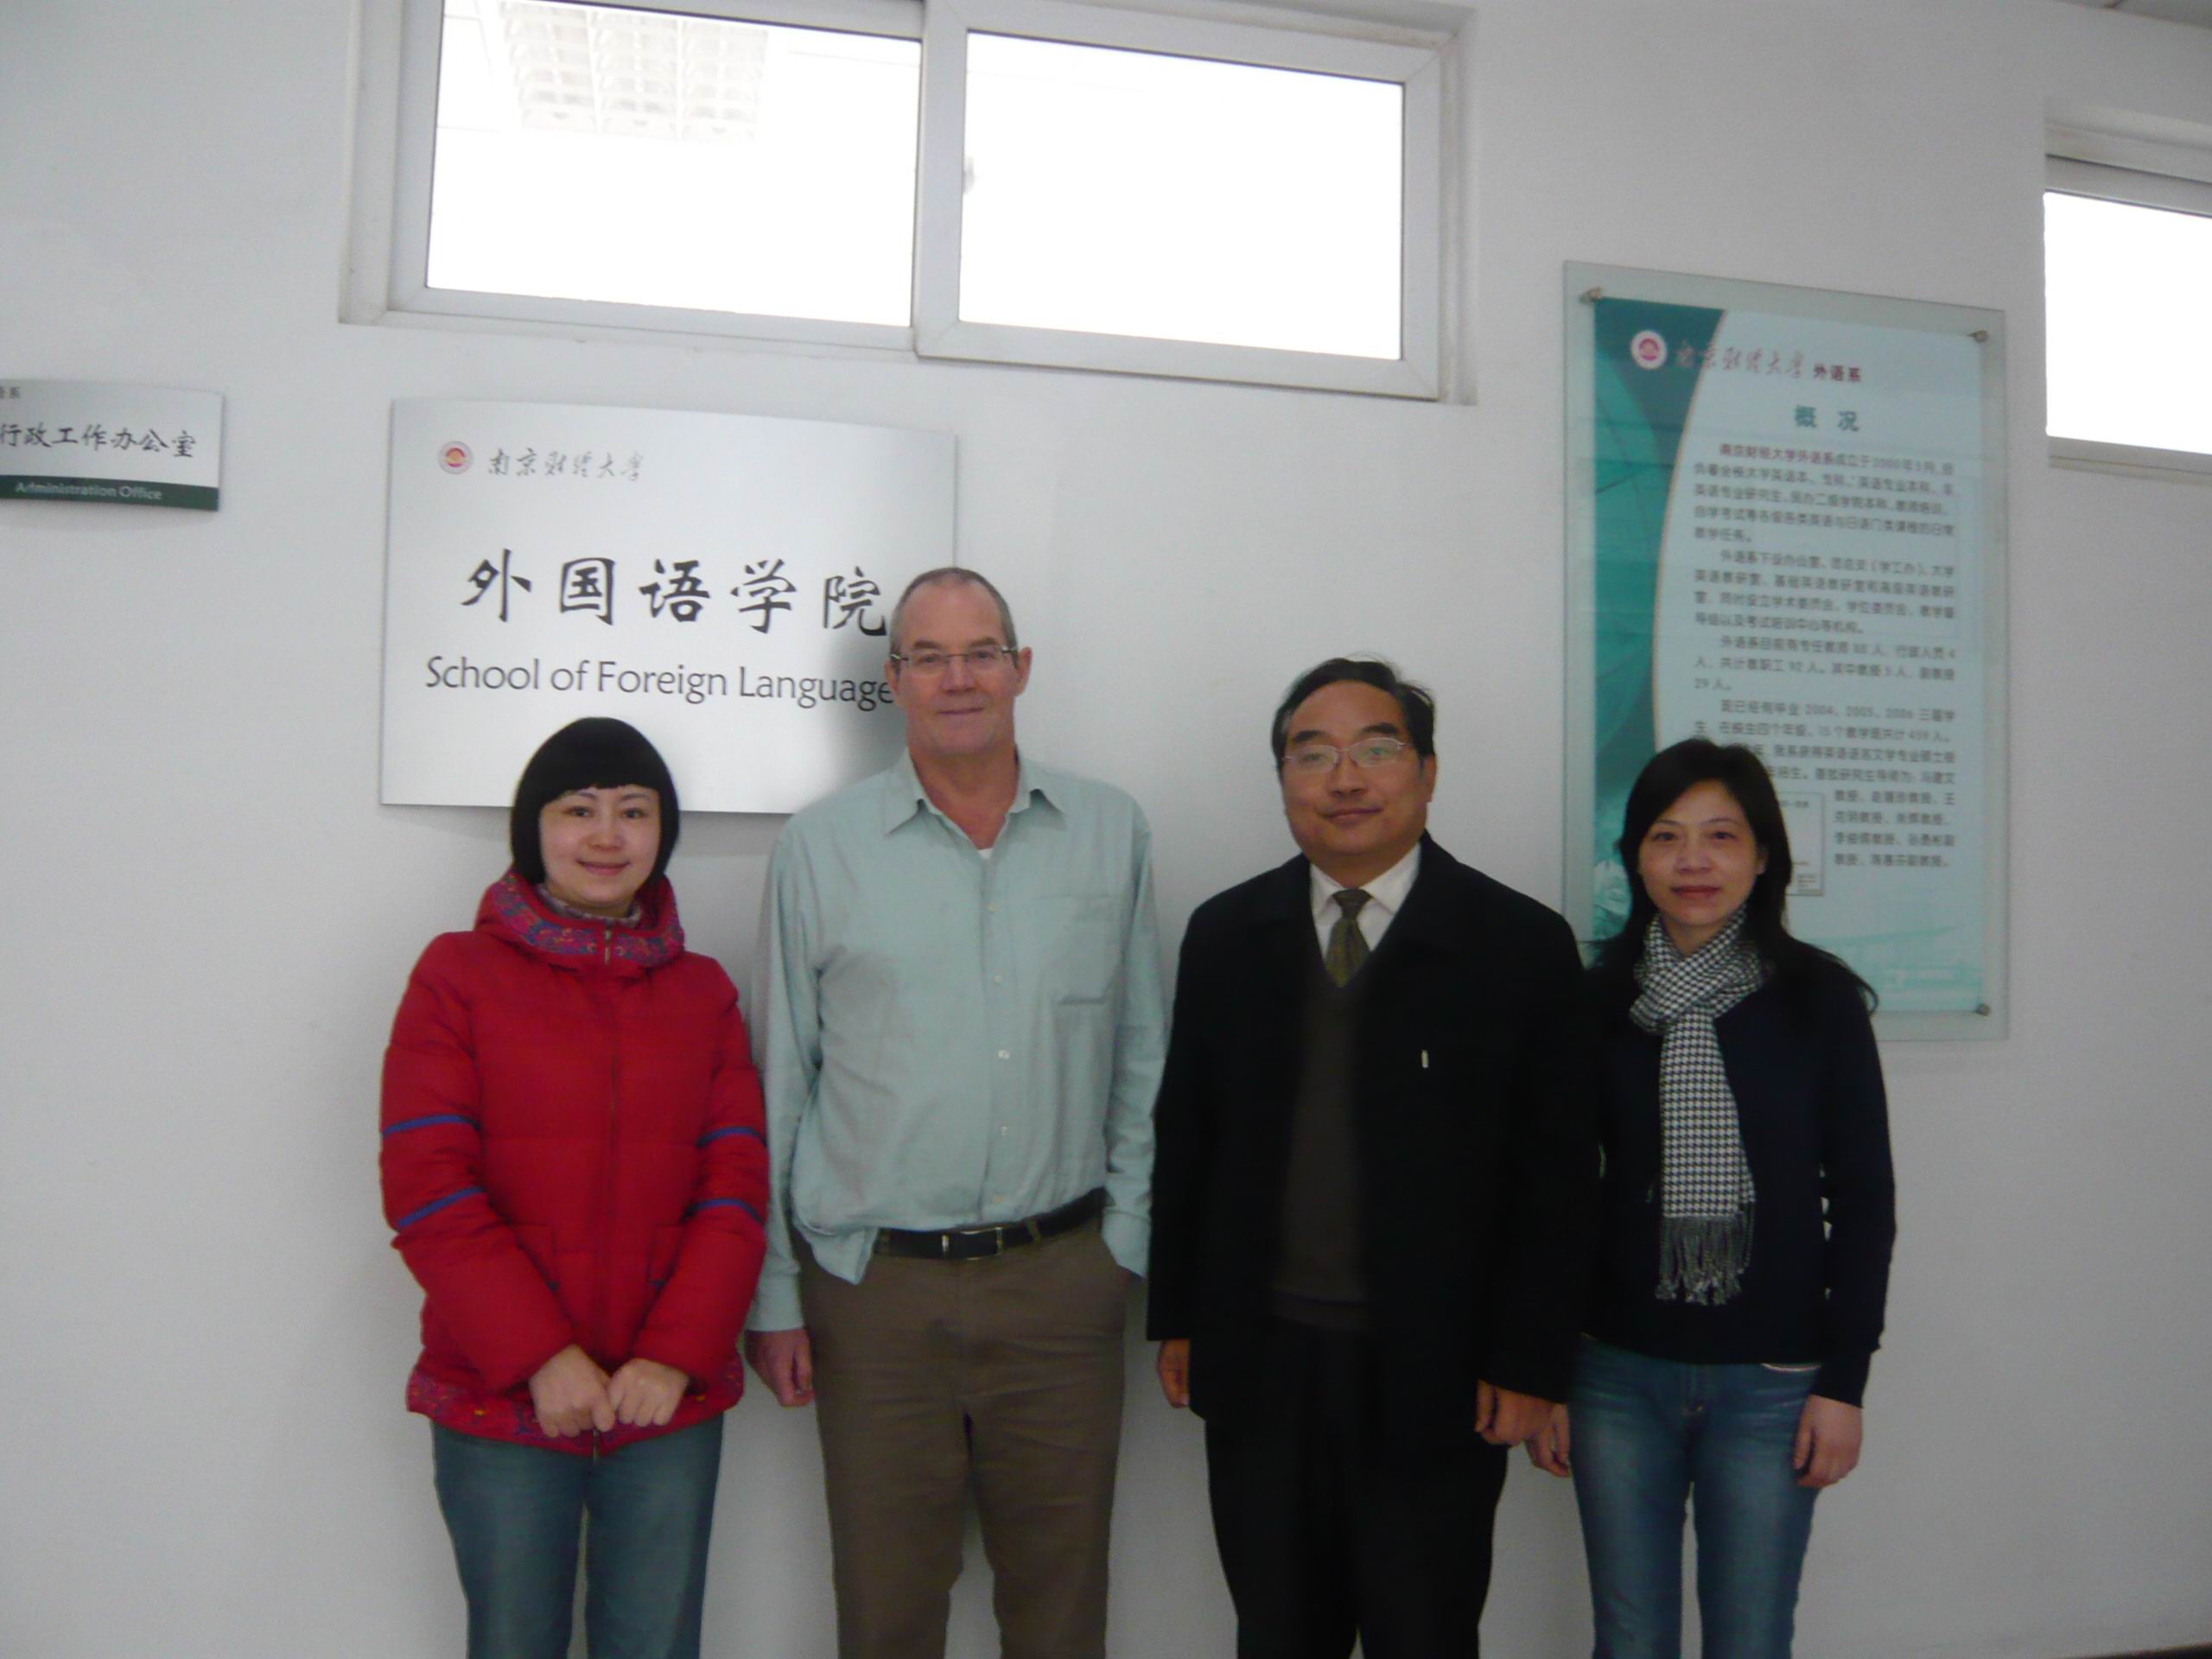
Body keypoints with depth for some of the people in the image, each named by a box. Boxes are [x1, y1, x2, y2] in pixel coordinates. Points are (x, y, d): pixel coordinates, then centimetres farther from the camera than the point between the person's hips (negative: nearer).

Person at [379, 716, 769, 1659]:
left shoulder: (703, 991, 7)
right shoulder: (459, 974, -1)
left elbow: (736, 1185, 1)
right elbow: (427, 1191, -8)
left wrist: (676, 1356, -10)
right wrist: (539, 1356, -13)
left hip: (671, 1402, 2)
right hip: (499, 1401, -2)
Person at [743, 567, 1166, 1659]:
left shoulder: (1111, 833, 4)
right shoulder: (819, 847, -1)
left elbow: (1141, 1060, 9)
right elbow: (779, 1081, 2)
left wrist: (1127, 1237, 5)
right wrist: (771, 1293, 2)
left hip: (1062, 1278, 1)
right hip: (876, 1283, -1)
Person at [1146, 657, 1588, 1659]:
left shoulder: (1521, 947, -6)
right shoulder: (1224, 936, 4)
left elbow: (1551, 1180, -5)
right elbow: (1185, 1139, 7)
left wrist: (1529, 1365, -6)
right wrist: (1176, 1316, 6)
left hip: (1432, 1375, -2)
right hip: (1257, 1362, 3)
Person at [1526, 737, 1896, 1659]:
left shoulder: (1818, 998, -3)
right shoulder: (1595, 999, 0)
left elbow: (1863, 1200, 0)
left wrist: (1843, 1380, -3)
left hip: (1772, 1379, -1)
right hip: (1618, 1374, 1)